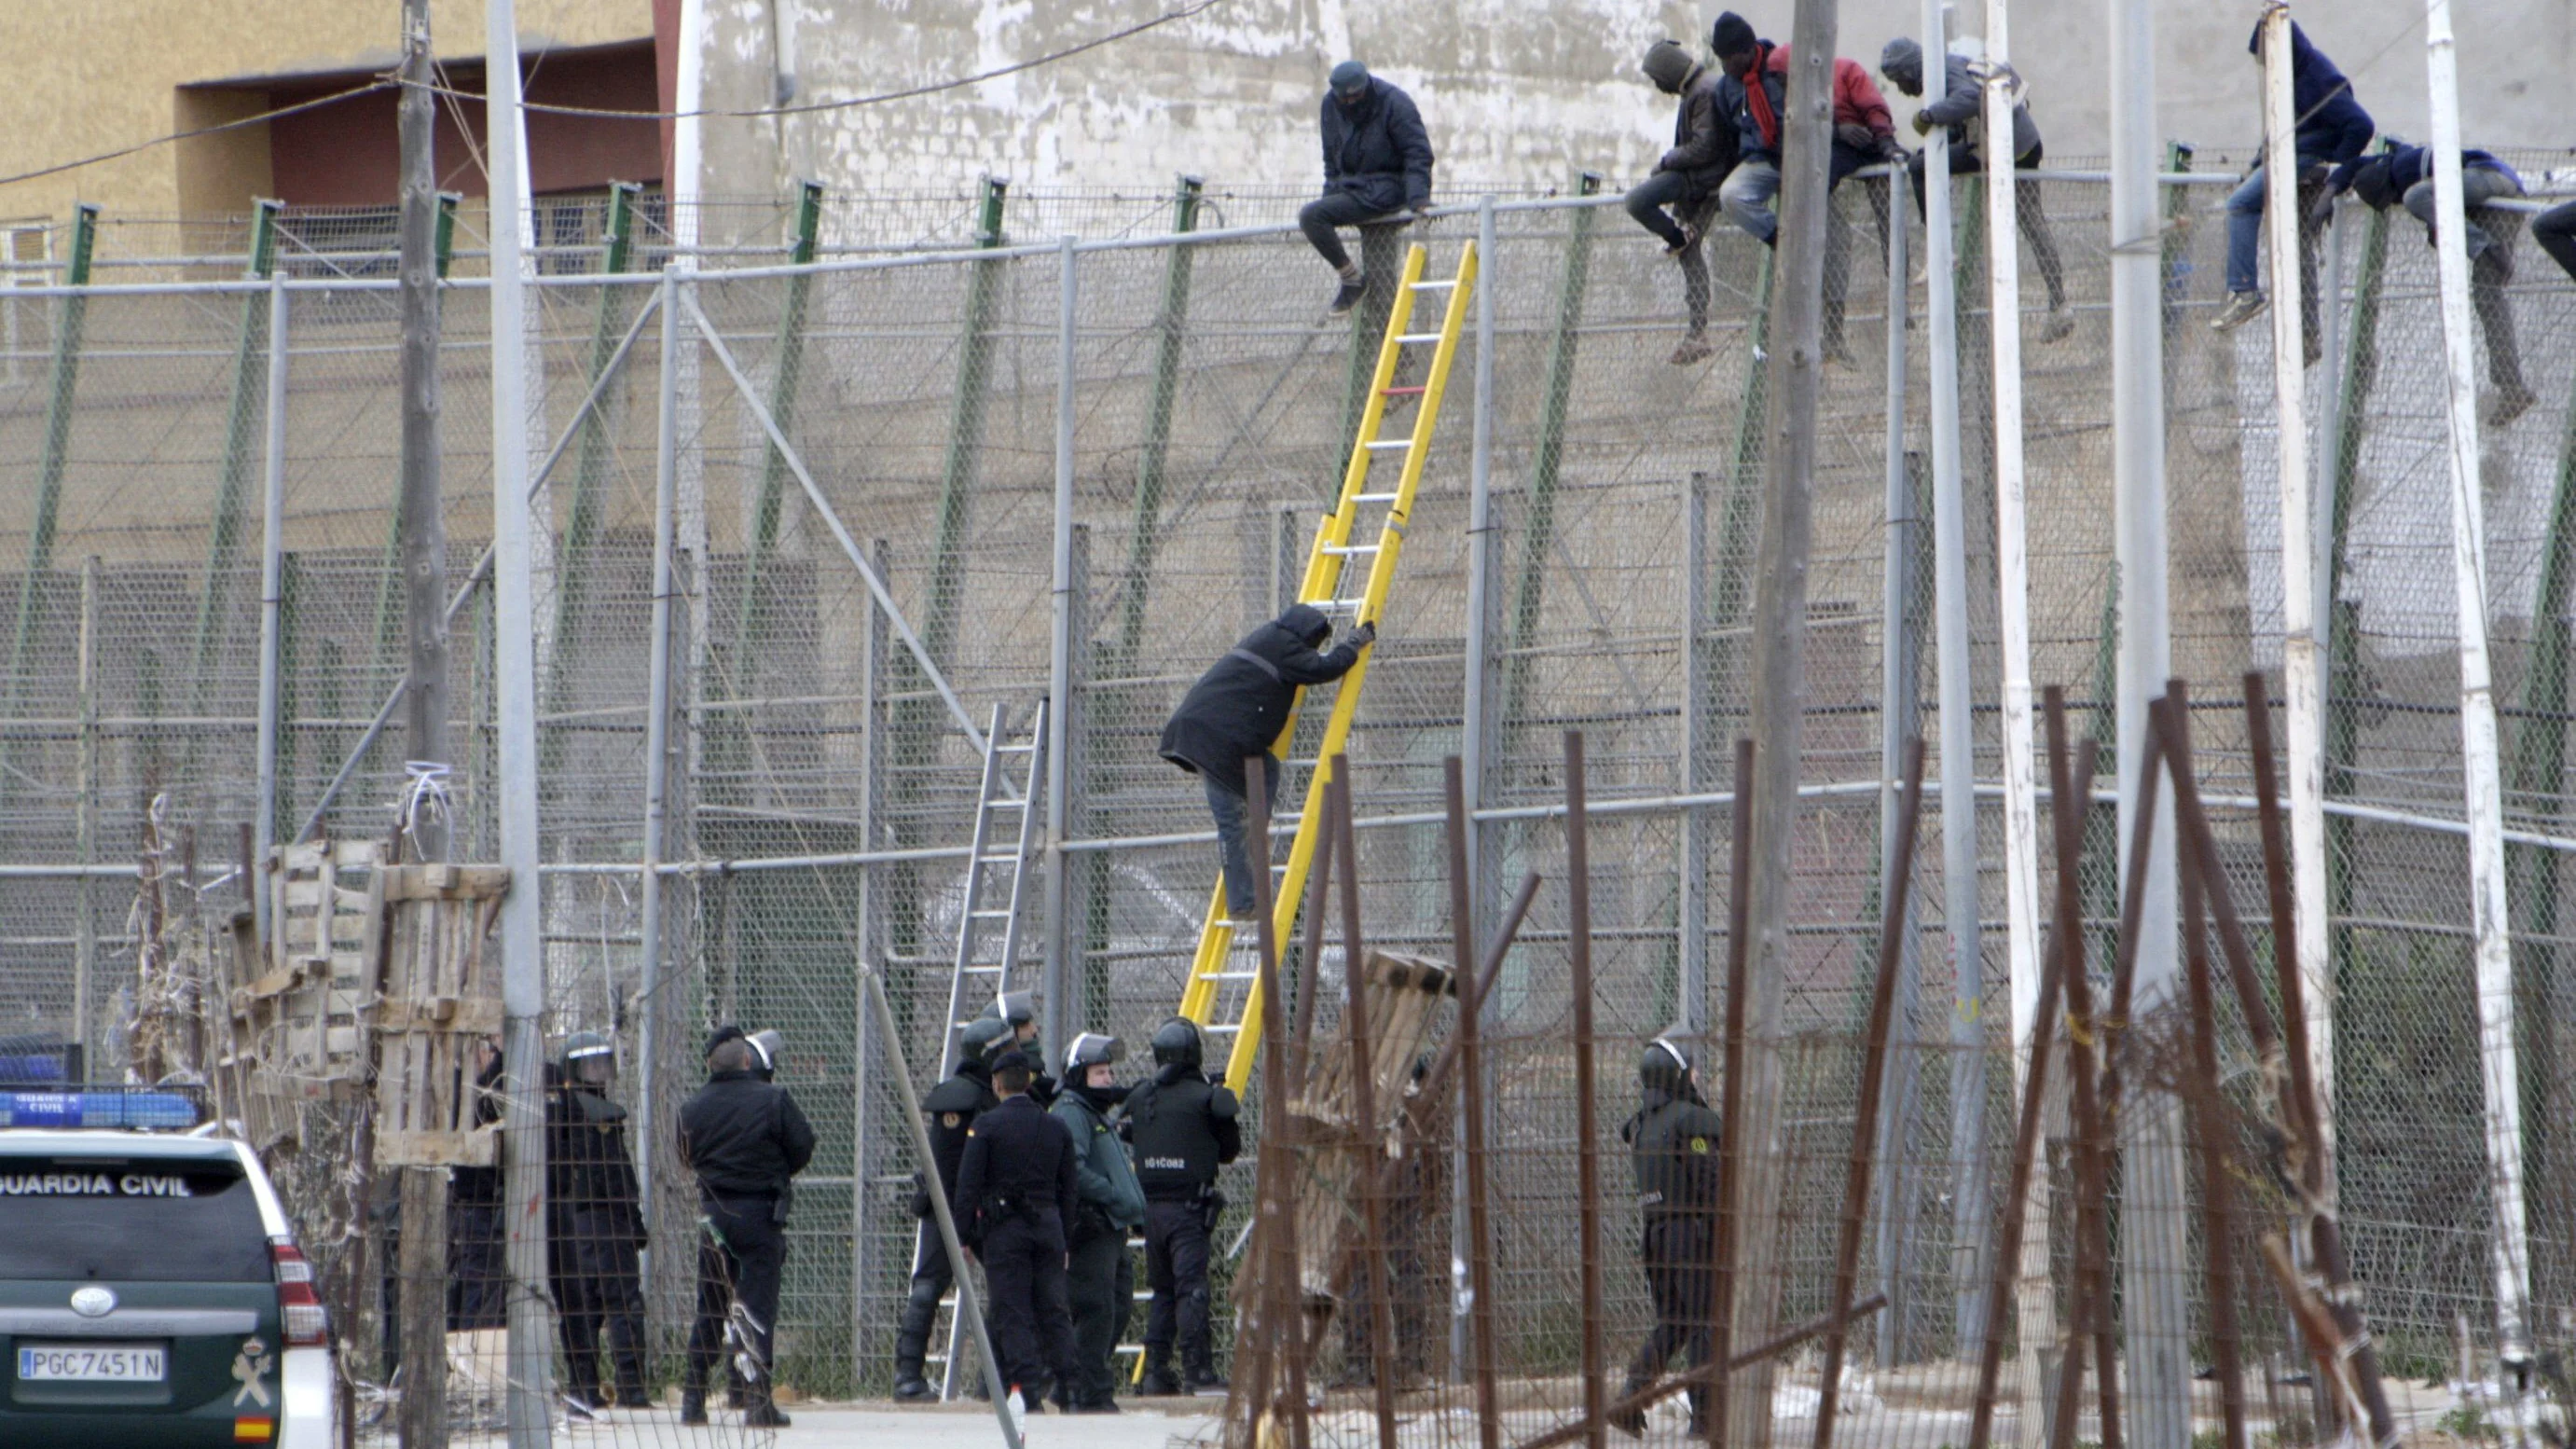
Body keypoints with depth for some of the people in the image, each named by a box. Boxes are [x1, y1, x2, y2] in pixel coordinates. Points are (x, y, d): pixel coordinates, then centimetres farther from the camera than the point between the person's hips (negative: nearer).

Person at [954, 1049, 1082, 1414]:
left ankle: (1027, 1386, -10)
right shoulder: (1056, 1128, 9)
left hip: (1003, 1229, -4)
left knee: (1012, 1311, -3)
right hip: (1048, 1226, 4)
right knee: (1053, 1308, 9)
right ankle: (1069, 1380, 4)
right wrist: (1064, 1239, 18)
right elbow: (1068, 1190, 12)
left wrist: (964, 1236, -2)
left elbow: (968, 1186, -8)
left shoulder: (986, 1126, -6)